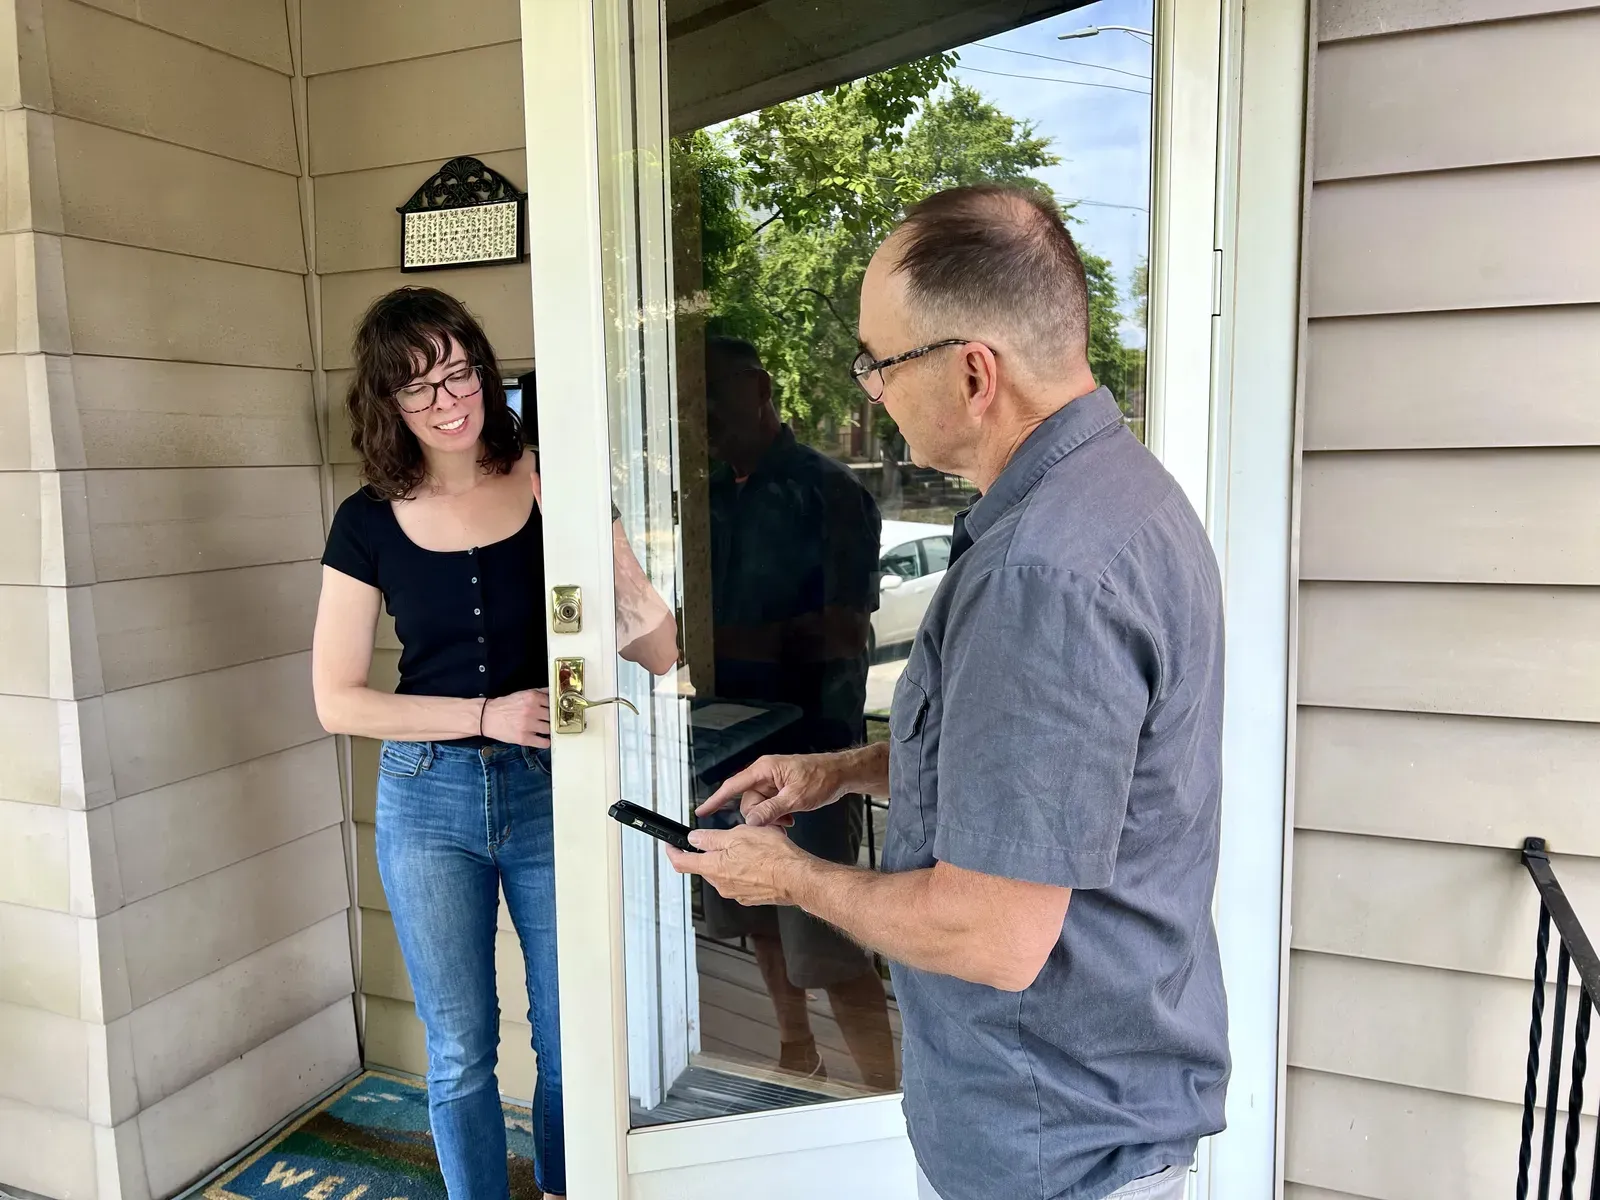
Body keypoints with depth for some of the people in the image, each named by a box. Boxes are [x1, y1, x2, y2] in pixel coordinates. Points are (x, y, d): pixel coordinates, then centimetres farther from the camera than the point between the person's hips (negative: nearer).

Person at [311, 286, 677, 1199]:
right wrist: (488, 714, -13)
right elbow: (338, 700, -2)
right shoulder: (371, 523, -3)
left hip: (552, 789, 0)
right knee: (460, 1052, 15)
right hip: (431, 799, 1)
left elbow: (660, 655, -9)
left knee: (571, 1040, 14)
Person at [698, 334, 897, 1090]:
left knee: (827, 946, -6)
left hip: (809, 744, -7)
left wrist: (723, 642, -25)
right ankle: (798, 1061, 40)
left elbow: (845, 631, -18)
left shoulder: (827, 491, -10)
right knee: (760, 920, 19)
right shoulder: (712, 495, 9)